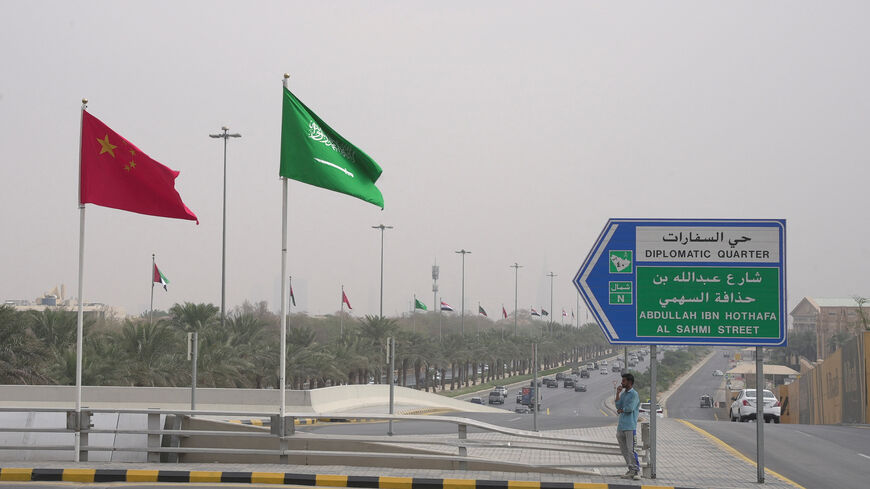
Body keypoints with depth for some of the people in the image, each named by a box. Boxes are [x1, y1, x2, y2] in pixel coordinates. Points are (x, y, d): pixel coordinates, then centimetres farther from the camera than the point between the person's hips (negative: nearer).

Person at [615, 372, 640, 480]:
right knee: (624, 450, 7)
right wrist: (618, 393, -1)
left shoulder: (634, 394, -6)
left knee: (631, 450, -11)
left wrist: (621, 410, 2)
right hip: (621, 426, 8)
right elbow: (618, 406, 4)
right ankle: (631, 470, 12)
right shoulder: (623, 394, 17)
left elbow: (630, 408, -15)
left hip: (630, 426, -8)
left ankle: (637, 471, -8)